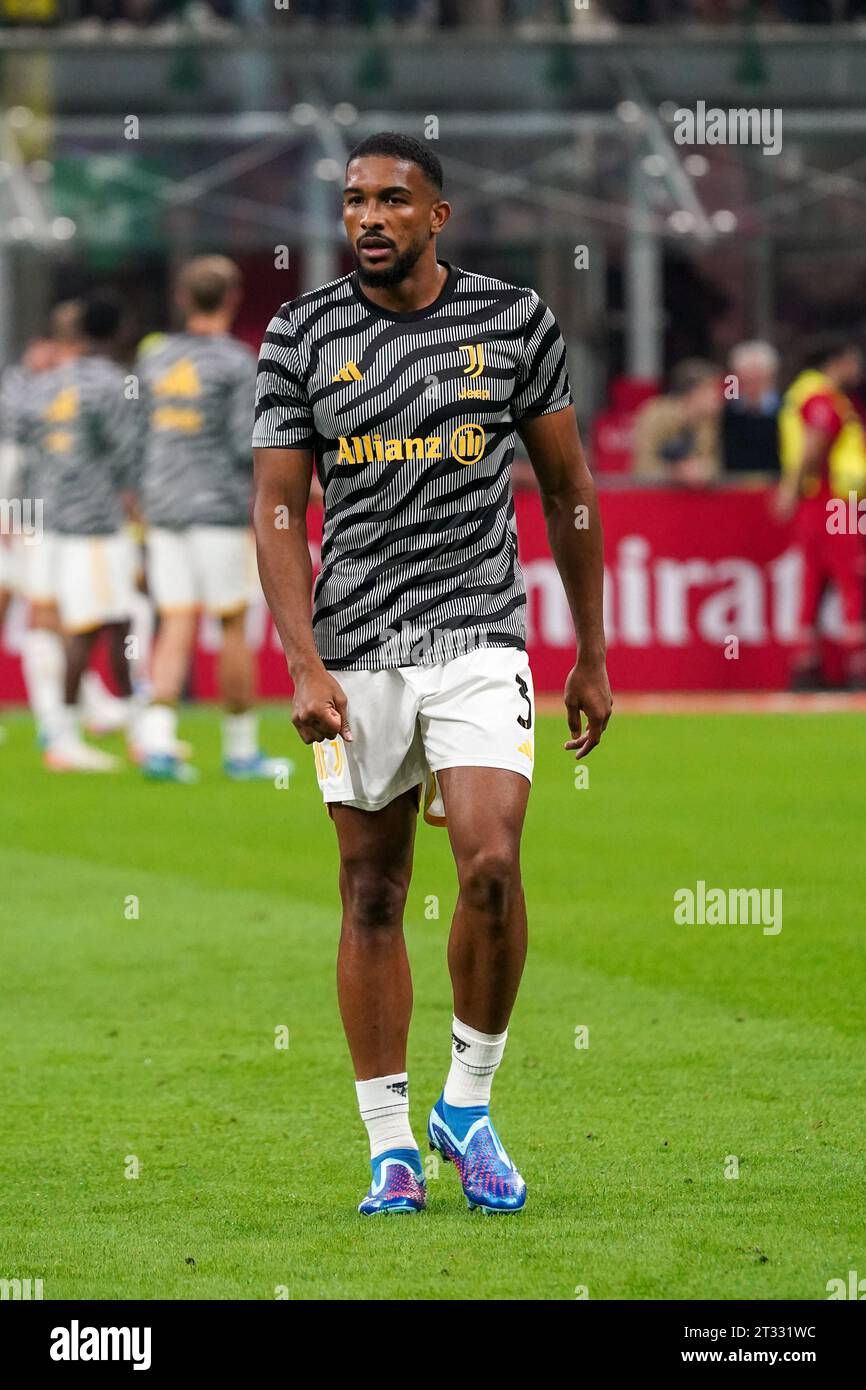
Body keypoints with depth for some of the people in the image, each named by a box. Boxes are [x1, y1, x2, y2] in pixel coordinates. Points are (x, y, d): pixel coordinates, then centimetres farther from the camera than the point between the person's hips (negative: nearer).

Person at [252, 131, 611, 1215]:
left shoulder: (514, 320, 2)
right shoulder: (302, 336, 2)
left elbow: (568, 491, 10)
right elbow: (278, 511, 1)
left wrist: (592, 656, 10)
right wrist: (305, 666, -11)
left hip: (479, 637, -1)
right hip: (356, 651, 1)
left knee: (491, 864, -17)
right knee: (372, 893, 3)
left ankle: (469, 1105, 1)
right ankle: (389, 1145, 11)